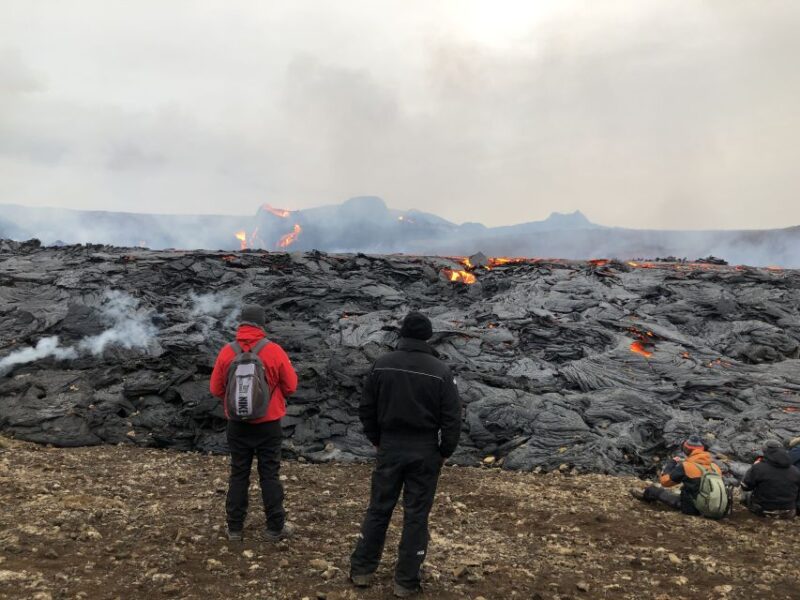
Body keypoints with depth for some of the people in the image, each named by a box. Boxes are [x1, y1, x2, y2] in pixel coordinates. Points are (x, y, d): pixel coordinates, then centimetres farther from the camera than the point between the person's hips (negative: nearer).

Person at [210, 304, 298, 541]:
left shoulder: (227, 352, -7)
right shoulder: (274, 351, -13)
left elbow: (216, 389, 0)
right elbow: (291, 386, -6)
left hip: (237, 425, 2)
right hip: (268, 424, -2)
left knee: (238, 475, 13)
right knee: (270, 475, 8)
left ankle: (235, 528, 20)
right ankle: (275, 528, 15)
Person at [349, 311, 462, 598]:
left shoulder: (382, 364, -3)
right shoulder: (440, 371, -10)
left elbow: (366, 409, 3)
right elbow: (452, 419, -9)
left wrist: (377, 440, 15)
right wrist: (444, 452, 4)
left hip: (390, 448, 2)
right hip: (425, 452, -2)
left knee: (378, 509, 14)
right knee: (416, 515, 7)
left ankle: (362, 570, 24)